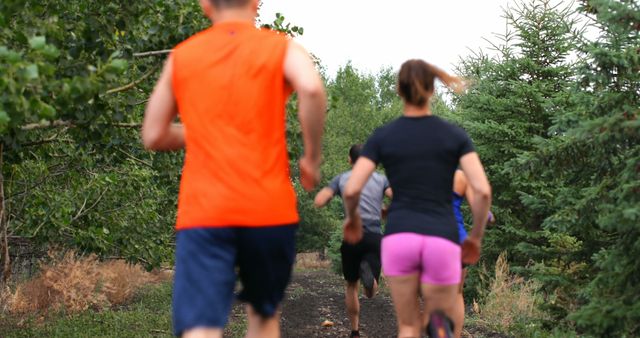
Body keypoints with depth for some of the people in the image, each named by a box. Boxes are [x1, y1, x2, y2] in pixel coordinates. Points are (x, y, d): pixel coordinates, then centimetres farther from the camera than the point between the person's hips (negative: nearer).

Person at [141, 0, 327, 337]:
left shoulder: (181, 56, 13)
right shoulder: (281, 47, 6)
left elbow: (153, 136, 14)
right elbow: (311, 87, -17)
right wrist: (312, 156, -4)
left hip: (202, 211, 0)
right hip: (269, 209, 0)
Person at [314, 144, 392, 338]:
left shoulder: (342, 179, 13)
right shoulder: (381, 179, 15)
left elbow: (318, 202, 2)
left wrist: (331, 192, 24)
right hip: (375, 237, 0)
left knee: (351, 285, 20)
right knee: (370, 293, 1)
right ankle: (367, 271, -33)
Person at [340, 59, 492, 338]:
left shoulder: (382, 136, 6)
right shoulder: (455, 135, 6)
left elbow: (350, 190, 0)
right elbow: (482, 190, -5)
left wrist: (352, 217, 22)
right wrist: (475, 237, 10)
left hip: (399, 238, 1)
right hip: (441, 241, -1)